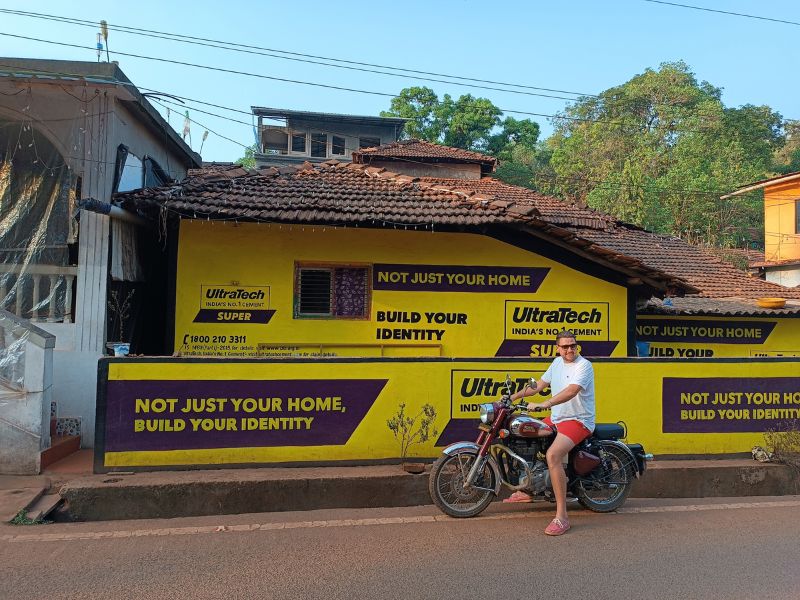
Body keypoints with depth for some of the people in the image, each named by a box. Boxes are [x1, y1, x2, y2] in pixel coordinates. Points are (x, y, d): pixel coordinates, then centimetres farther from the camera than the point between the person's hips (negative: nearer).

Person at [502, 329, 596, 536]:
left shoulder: (583, 365, -16)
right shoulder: (557, 362, 10)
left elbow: (571, 391, -31)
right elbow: (540, 384, 16)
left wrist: (544, 404, -41)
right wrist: (514, 396, 7)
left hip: (578, 421, -9)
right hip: (556, 419, 9)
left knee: (552, 455, -31)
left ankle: (562, 517, -27)